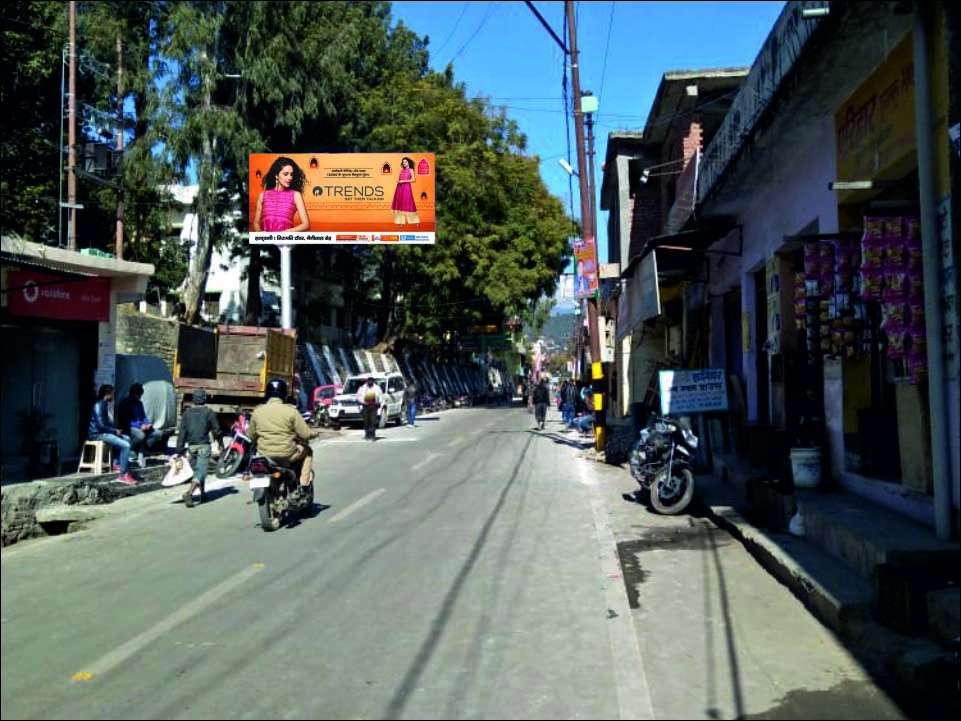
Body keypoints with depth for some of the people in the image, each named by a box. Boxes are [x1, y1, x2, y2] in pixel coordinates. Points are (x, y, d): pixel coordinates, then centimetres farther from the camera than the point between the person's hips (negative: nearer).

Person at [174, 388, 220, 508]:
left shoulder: (187, 413, 6)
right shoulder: (209, 413, -5)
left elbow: (182, 433, 3)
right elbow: (216, 430, 0)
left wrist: (180, 449, 5)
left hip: (191, 446, 5)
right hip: (204, 446, -5)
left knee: (196, 470, 18)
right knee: (201, 471, -8)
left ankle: (202, 494, 27)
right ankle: (189, 493, -27)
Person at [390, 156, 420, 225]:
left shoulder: (410, 170, 1)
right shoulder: (402, 170, 16)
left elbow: (413, 179, -9)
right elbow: (398, 179, 18)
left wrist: (404, 181, -12)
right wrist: (398, 181, -5)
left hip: (407, 188, -5)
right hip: (399, 188, 5)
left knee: (407, 203, -7)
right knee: (399, 203, 1)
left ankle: (415, 220, 2)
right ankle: (400, 220, 4)